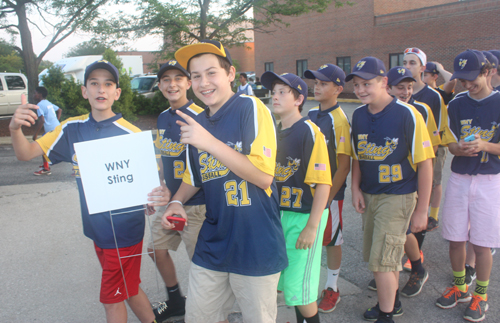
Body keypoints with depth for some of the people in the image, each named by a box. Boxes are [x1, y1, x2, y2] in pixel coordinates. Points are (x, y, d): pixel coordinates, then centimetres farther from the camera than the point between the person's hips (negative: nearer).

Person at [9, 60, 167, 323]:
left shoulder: (131, 135, -15)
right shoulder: (72, 129, 0)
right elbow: (26, 153, 1)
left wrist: (159, 198, -33)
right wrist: (15, 128, -20)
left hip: (124, 229, -5)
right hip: (97, 229, 5)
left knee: (112, 298, 8)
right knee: (127, 289, 21)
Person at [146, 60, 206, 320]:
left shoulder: (199, 117, -16)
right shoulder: (163, 118, 7)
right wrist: (156, 192, 18)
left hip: (195, 204, -8)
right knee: (157, 250, 18)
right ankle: (175, 301, 40)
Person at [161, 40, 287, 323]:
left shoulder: (251, 108, -12)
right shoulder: (197, 123, 9)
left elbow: (263, 176, -20)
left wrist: (210, 143, -24)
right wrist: (177, 202, 2)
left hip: (256, 246, -6)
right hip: (212, 244, 6)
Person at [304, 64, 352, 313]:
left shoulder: (339, 120, -14)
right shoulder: (310, 114, 6)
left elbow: (344, 164, -15)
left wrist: (329, 196, -16)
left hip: (330, 191, -6)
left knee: (332, 240, 9)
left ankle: (332, 289, 26)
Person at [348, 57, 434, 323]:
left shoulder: (407, 115, -15)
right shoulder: (358, 115, 3)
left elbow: (424, 163, -12)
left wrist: (421, 210, -11)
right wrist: (355, 188, 0)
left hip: (397, 196, -6)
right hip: (369, 196, 6)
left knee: (381, 259, -5)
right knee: (375, 256, 16)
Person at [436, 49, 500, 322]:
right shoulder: (456, 104, 4)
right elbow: (450, 143, 5)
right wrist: (460, 148, -17)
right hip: (458, 179, 3)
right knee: (455, 239, 10)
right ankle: (460, 287, 31)